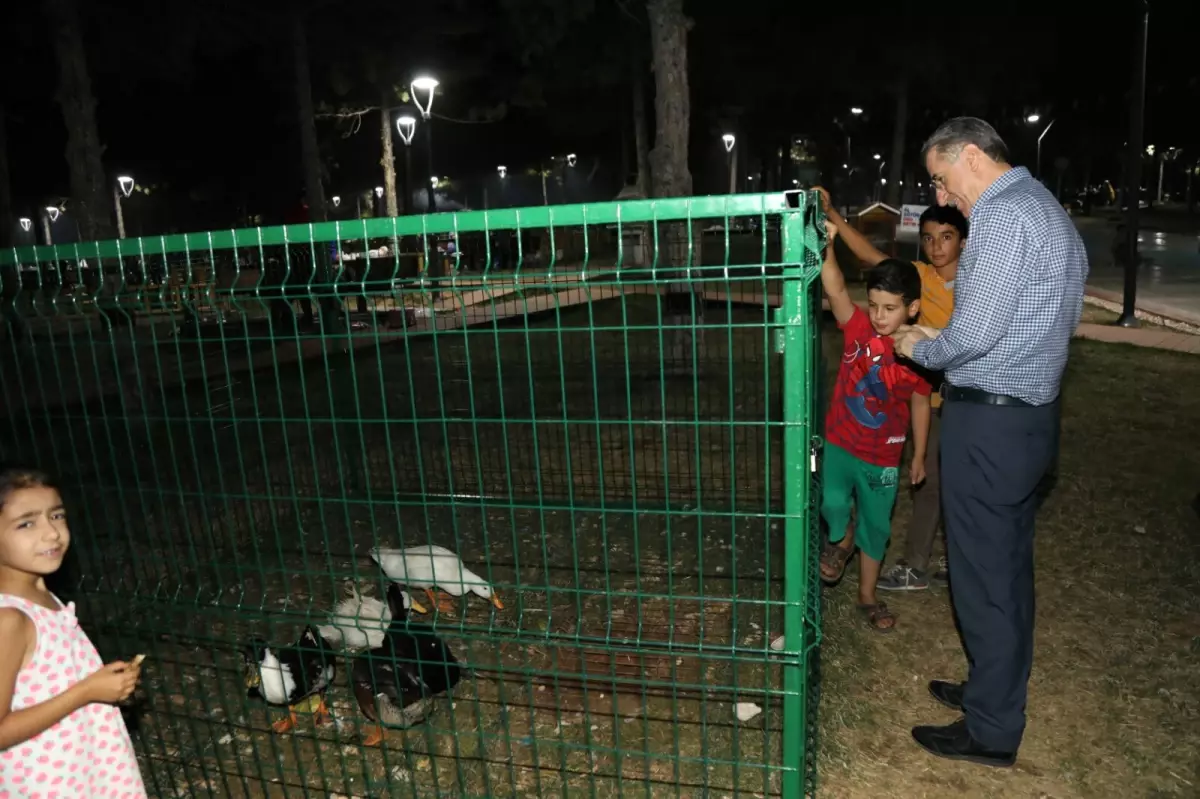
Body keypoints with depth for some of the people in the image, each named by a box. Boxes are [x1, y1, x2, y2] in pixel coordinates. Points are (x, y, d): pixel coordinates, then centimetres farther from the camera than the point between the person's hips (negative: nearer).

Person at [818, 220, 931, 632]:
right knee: (834, 507, -22)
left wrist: (919, 455, 11)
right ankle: (841, 541, 16)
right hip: (840, 445, -1)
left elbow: (920, 404, 4)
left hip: (883, 458, 2)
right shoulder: (858, 328, -12)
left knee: (876, 528, 15)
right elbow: (835, 290, -30)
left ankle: (867, 596, 37)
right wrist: (827, 247, -47)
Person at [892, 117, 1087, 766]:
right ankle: (995, 689, 37)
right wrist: (942, 342, 11)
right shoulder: (1046, 207, 15)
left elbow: (974, 334, -22)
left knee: (983, 576, 2)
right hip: (1030, 416, 10)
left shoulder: (1004, 217, -17)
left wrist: (919, 349, -2)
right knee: (1009, 567, 20)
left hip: (988, 425, -10)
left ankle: (992, 732, 17)